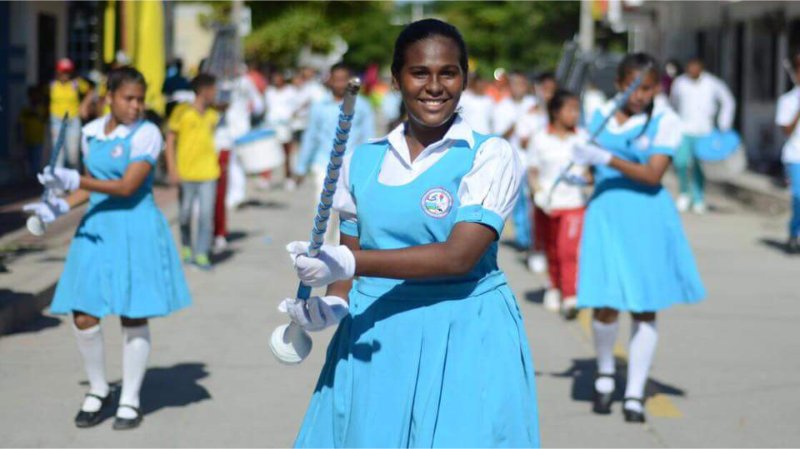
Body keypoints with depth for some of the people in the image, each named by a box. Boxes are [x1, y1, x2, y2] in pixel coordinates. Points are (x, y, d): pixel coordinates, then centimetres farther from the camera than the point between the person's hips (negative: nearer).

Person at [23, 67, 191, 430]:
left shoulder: (147, 134, -10)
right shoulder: (91, 132, 8)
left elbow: (127, 186, -18)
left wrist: (74, 181, -22)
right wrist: (62, 206, 4)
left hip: (136, 228, -5)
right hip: (96, 227, 5)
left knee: (134, 317, 2)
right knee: (83, 316, 0)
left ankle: (130, 400, 17)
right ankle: (98, 392, 22)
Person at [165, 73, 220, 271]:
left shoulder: (212, 115, 8)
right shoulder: (182, 112, -5)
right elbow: (170, 139, -3)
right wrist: (172, 169, -8)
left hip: (208, 172, 3)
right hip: (186, 172, -3)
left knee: (206, 214, -5)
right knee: (185, 213, 8)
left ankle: (201, 253, 0)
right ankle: (186, 247, 28)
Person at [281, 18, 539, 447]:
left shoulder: (490, 155, -5)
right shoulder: (362, 160, 8)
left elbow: (458, 255, -16)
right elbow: (350, 255, 13)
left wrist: (348, 264, -21)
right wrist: (334, 304, -9)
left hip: (465, 340, -3)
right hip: (372, 340, 3)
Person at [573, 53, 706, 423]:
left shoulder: (665, 121, -4)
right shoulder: (601, 115, 6)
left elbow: (653, 175, -16)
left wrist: (605, 159, -22)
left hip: (648, 219, -1)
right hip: (606, 214, 1)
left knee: (645, 309, 3)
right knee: (607, 307, -7)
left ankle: (634, 395, 15)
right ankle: (605, 370, 23)